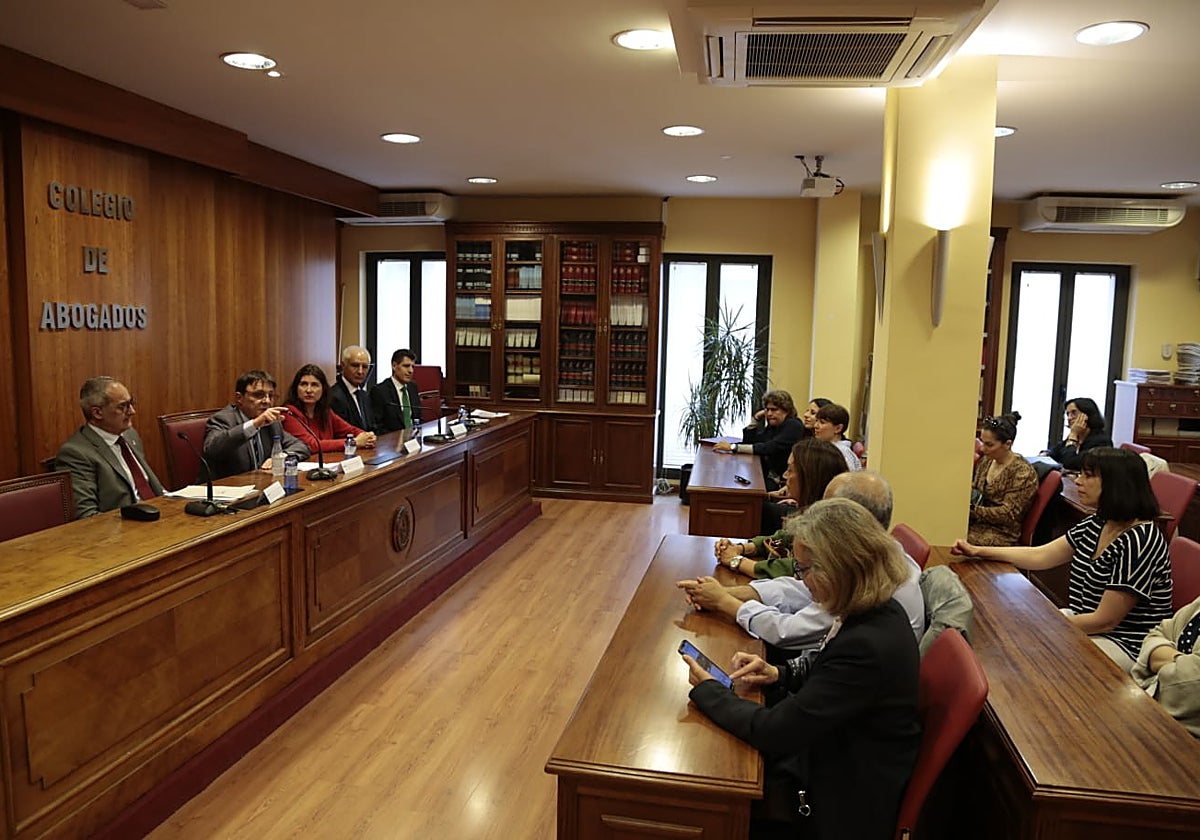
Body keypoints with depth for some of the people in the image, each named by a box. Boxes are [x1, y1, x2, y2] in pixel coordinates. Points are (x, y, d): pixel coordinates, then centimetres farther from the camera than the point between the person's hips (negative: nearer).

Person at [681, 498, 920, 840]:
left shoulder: (867, 645, -35)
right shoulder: (878, 611, -7)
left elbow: (773, 732, -29)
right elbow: (828, 671, 14)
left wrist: (706, 689, -15)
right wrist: (779, 675, -3)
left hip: (847, 799, -8)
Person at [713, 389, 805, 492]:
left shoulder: (793, 426, -10)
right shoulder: (771, 425, 16)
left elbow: (769, 448, -21)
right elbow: (747, 441, 13)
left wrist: (733, 447, -22)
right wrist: (756, 418, 3)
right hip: (766, 475, 8)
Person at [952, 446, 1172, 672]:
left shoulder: (1139, 541, -24)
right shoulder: (1098, 524, 3)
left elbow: (1105, 620, -23)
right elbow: (1040, 556, 8)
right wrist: (979, 551, 2)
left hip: (1123, 644, -8)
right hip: (1086, 621, 8)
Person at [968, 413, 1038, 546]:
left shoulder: (1023, 472, -12)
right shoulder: (985, 461, 9)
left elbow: (1009, 514, -15)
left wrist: (973, 510, -22)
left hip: (1001, 534, -7)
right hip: (977, 524, 7)